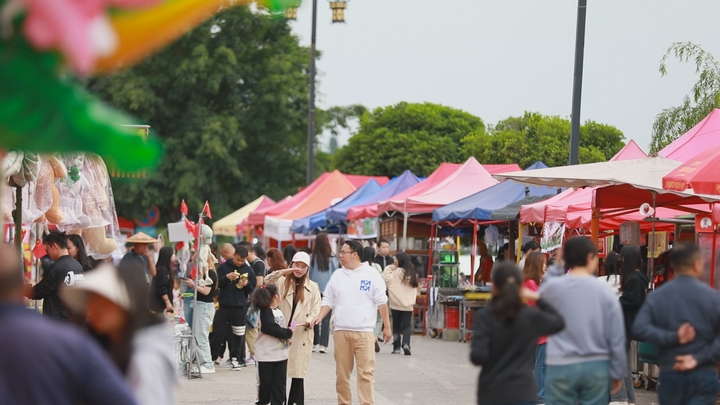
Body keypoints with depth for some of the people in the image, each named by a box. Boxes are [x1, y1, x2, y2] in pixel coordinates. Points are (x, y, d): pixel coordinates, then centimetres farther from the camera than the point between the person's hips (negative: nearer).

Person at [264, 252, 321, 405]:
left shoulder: (313, 287, 10)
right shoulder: (282, 282, 9)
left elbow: (316, 310, 3)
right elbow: (266, 284, -10)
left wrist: (309, 321, -16)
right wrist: (282, 272, -20)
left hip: (302, 335, 0)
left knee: (298, 373, -2)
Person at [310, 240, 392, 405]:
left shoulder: (371, 274, -2)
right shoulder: (337, 275, 9)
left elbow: (381, 301, 0)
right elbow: (328, 300, 13)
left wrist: (387, 326, -1)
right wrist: (320, 317, -5)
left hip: (364, 332, -4)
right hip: (341, 331, 4)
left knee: (366, 372, -8)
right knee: (342, 373, 9)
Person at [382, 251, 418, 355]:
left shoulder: (397, 272, -9)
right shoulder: (412, 273, 9)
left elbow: (386, 279, -15)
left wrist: (389, 268, -7)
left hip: (396, 304, -3)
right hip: (408, 304, 3)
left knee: (396, 325, 8)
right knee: (407, 325, 4)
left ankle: (396, 347, 5)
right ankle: (406, 343, -18)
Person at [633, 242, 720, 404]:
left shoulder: (656, 296, 1)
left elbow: (639, 329, -13)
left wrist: (673, 338, -12)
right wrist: (699, 359, -13)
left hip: (670, 374, 2)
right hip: (704, 376, -2)